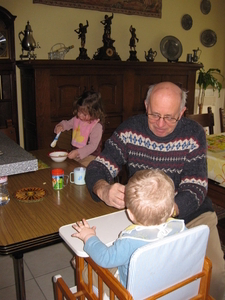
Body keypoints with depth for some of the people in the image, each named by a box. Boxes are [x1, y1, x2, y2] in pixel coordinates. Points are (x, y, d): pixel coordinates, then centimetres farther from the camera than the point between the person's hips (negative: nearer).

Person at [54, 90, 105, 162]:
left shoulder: (97, 126, -16)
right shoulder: (77, 119, 5)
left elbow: (93, 146, -20)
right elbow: (67, 124, 26)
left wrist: (77, 152, -29)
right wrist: (60, 126, 2)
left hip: (89, 157, -6)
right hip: (75, 154, 6)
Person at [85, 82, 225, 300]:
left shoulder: (193, 135, -11)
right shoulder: (130, 129, -7)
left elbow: (195, 190, -15)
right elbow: (98, 168, -8)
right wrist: (103, 190, -32)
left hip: (190, 215, 0)